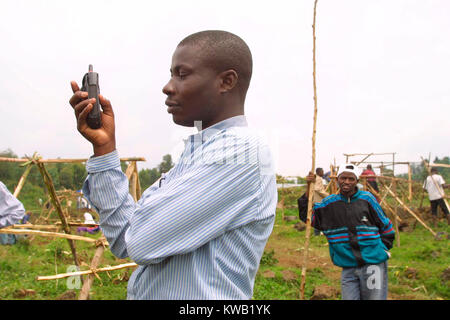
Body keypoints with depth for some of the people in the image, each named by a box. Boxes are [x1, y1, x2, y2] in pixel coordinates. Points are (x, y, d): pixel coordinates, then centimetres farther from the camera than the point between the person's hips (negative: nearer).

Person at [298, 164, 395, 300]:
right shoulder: (330, 202, 7)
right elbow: (307, 214, 9)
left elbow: (385, 225, 10)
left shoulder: (367, 198, 2)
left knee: (375, 297, -1)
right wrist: (308, 189, 2)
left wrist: (382, 248, 6)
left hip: (373, 264, -1)